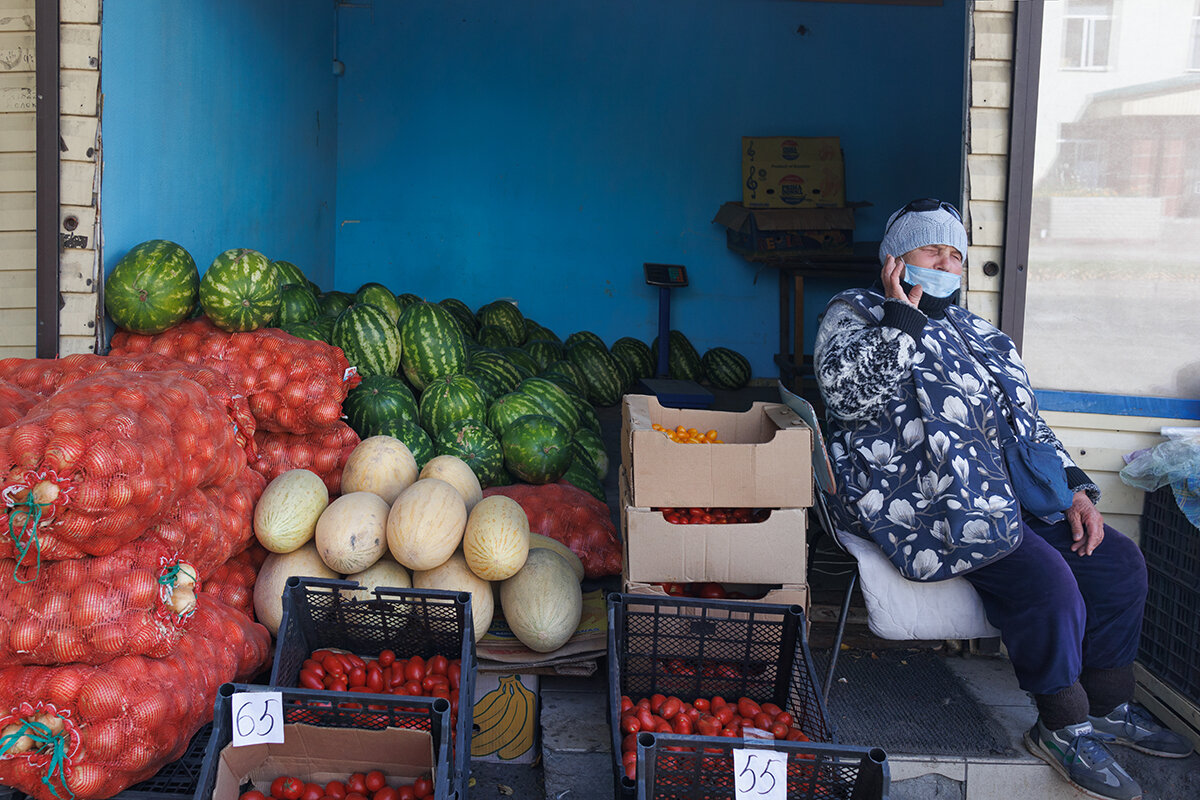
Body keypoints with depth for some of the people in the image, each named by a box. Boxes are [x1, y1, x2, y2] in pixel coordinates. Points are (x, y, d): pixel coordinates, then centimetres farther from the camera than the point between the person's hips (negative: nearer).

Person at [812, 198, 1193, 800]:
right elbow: (846, 394, -18)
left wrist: (1073, 488, 10)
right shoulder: (853, 314, 2)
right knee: (1045, 579, -25)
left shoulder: (979, 336, 24)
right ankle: (1063, 727, -7)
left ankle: (1109, 706, 15)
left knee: (1118, 561, 0)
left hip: (1010, 494, 9)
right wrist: (900, 318, -18)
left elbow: (1027, 422, 24)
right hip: (925, 501, -8)